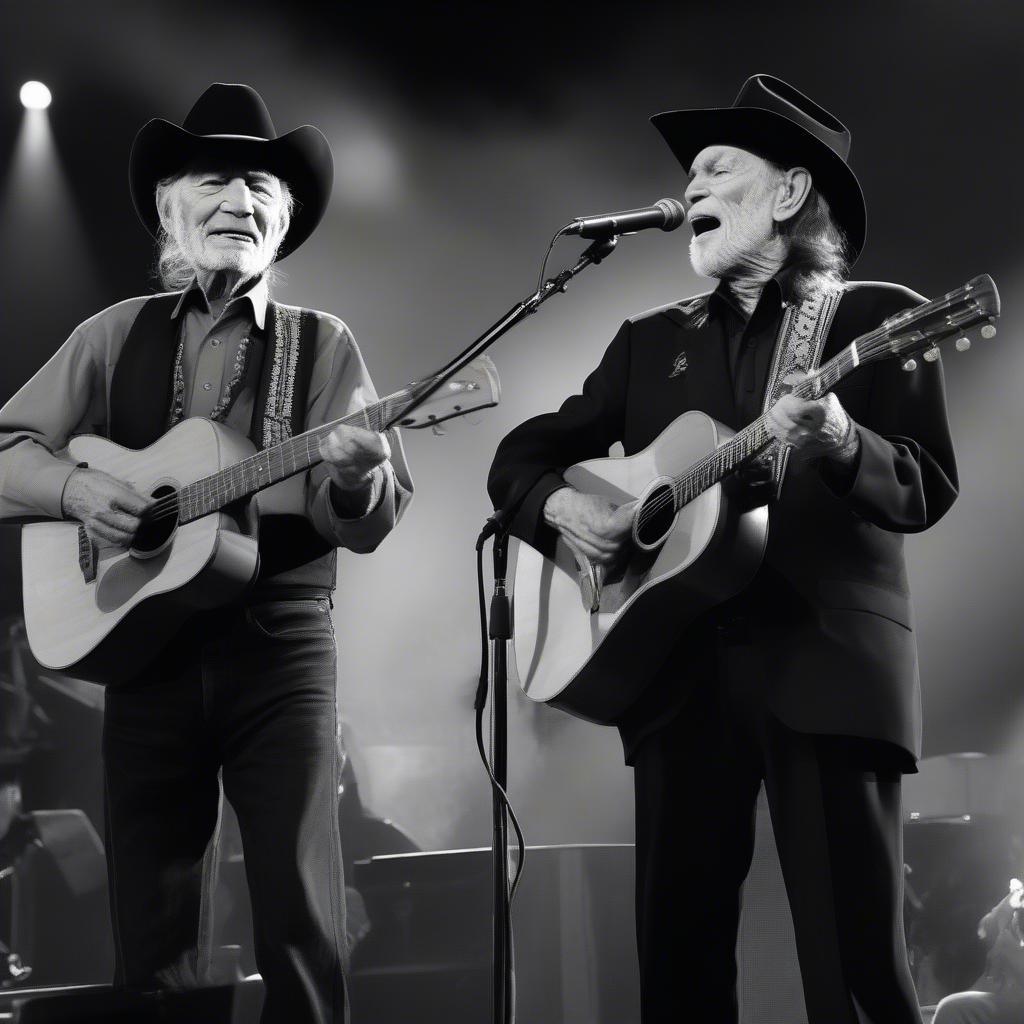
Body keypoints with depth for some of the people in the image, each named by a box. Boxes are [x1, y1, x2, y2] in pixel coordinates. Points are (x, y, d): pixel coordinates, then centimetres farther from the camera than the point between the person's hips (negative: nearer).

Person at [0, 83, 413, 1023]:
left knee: (303, 925, -5)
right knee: (152, 936, 5)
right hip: (146, 639, 1)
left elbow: (371, 523, -3)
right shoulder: (116, 336, 8)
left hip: (280, 645, -1)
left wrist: (357, 478, -25)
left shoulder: (321, 345, 4)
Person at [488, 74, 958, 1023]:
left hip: (826, 661, -4)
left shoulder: (878, 318, 6)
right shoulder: (652, 340, 19)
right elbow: (521, 454, 21)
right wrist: (561, 506, -2)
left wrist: (840, 442, -24)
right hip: (683, 671, 4)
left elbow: (928, 489, -4)